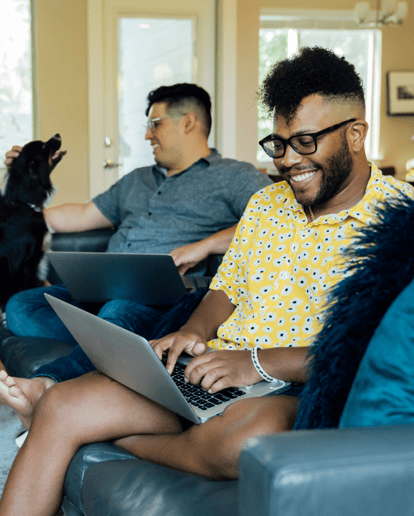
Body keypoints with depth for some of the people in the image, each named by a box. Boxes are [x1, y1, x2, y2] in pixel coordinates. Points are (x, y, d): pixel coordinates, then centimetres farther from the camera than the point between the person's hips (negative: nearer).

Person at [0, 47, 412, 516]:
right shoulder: (265, 202, 17)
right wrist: (194, 331, -1)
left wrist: (259, 362, -23)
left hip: (297, 393, -6)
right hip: (212, 371, 6)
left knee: (249, 434, -40)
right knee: (58, 411, -11)